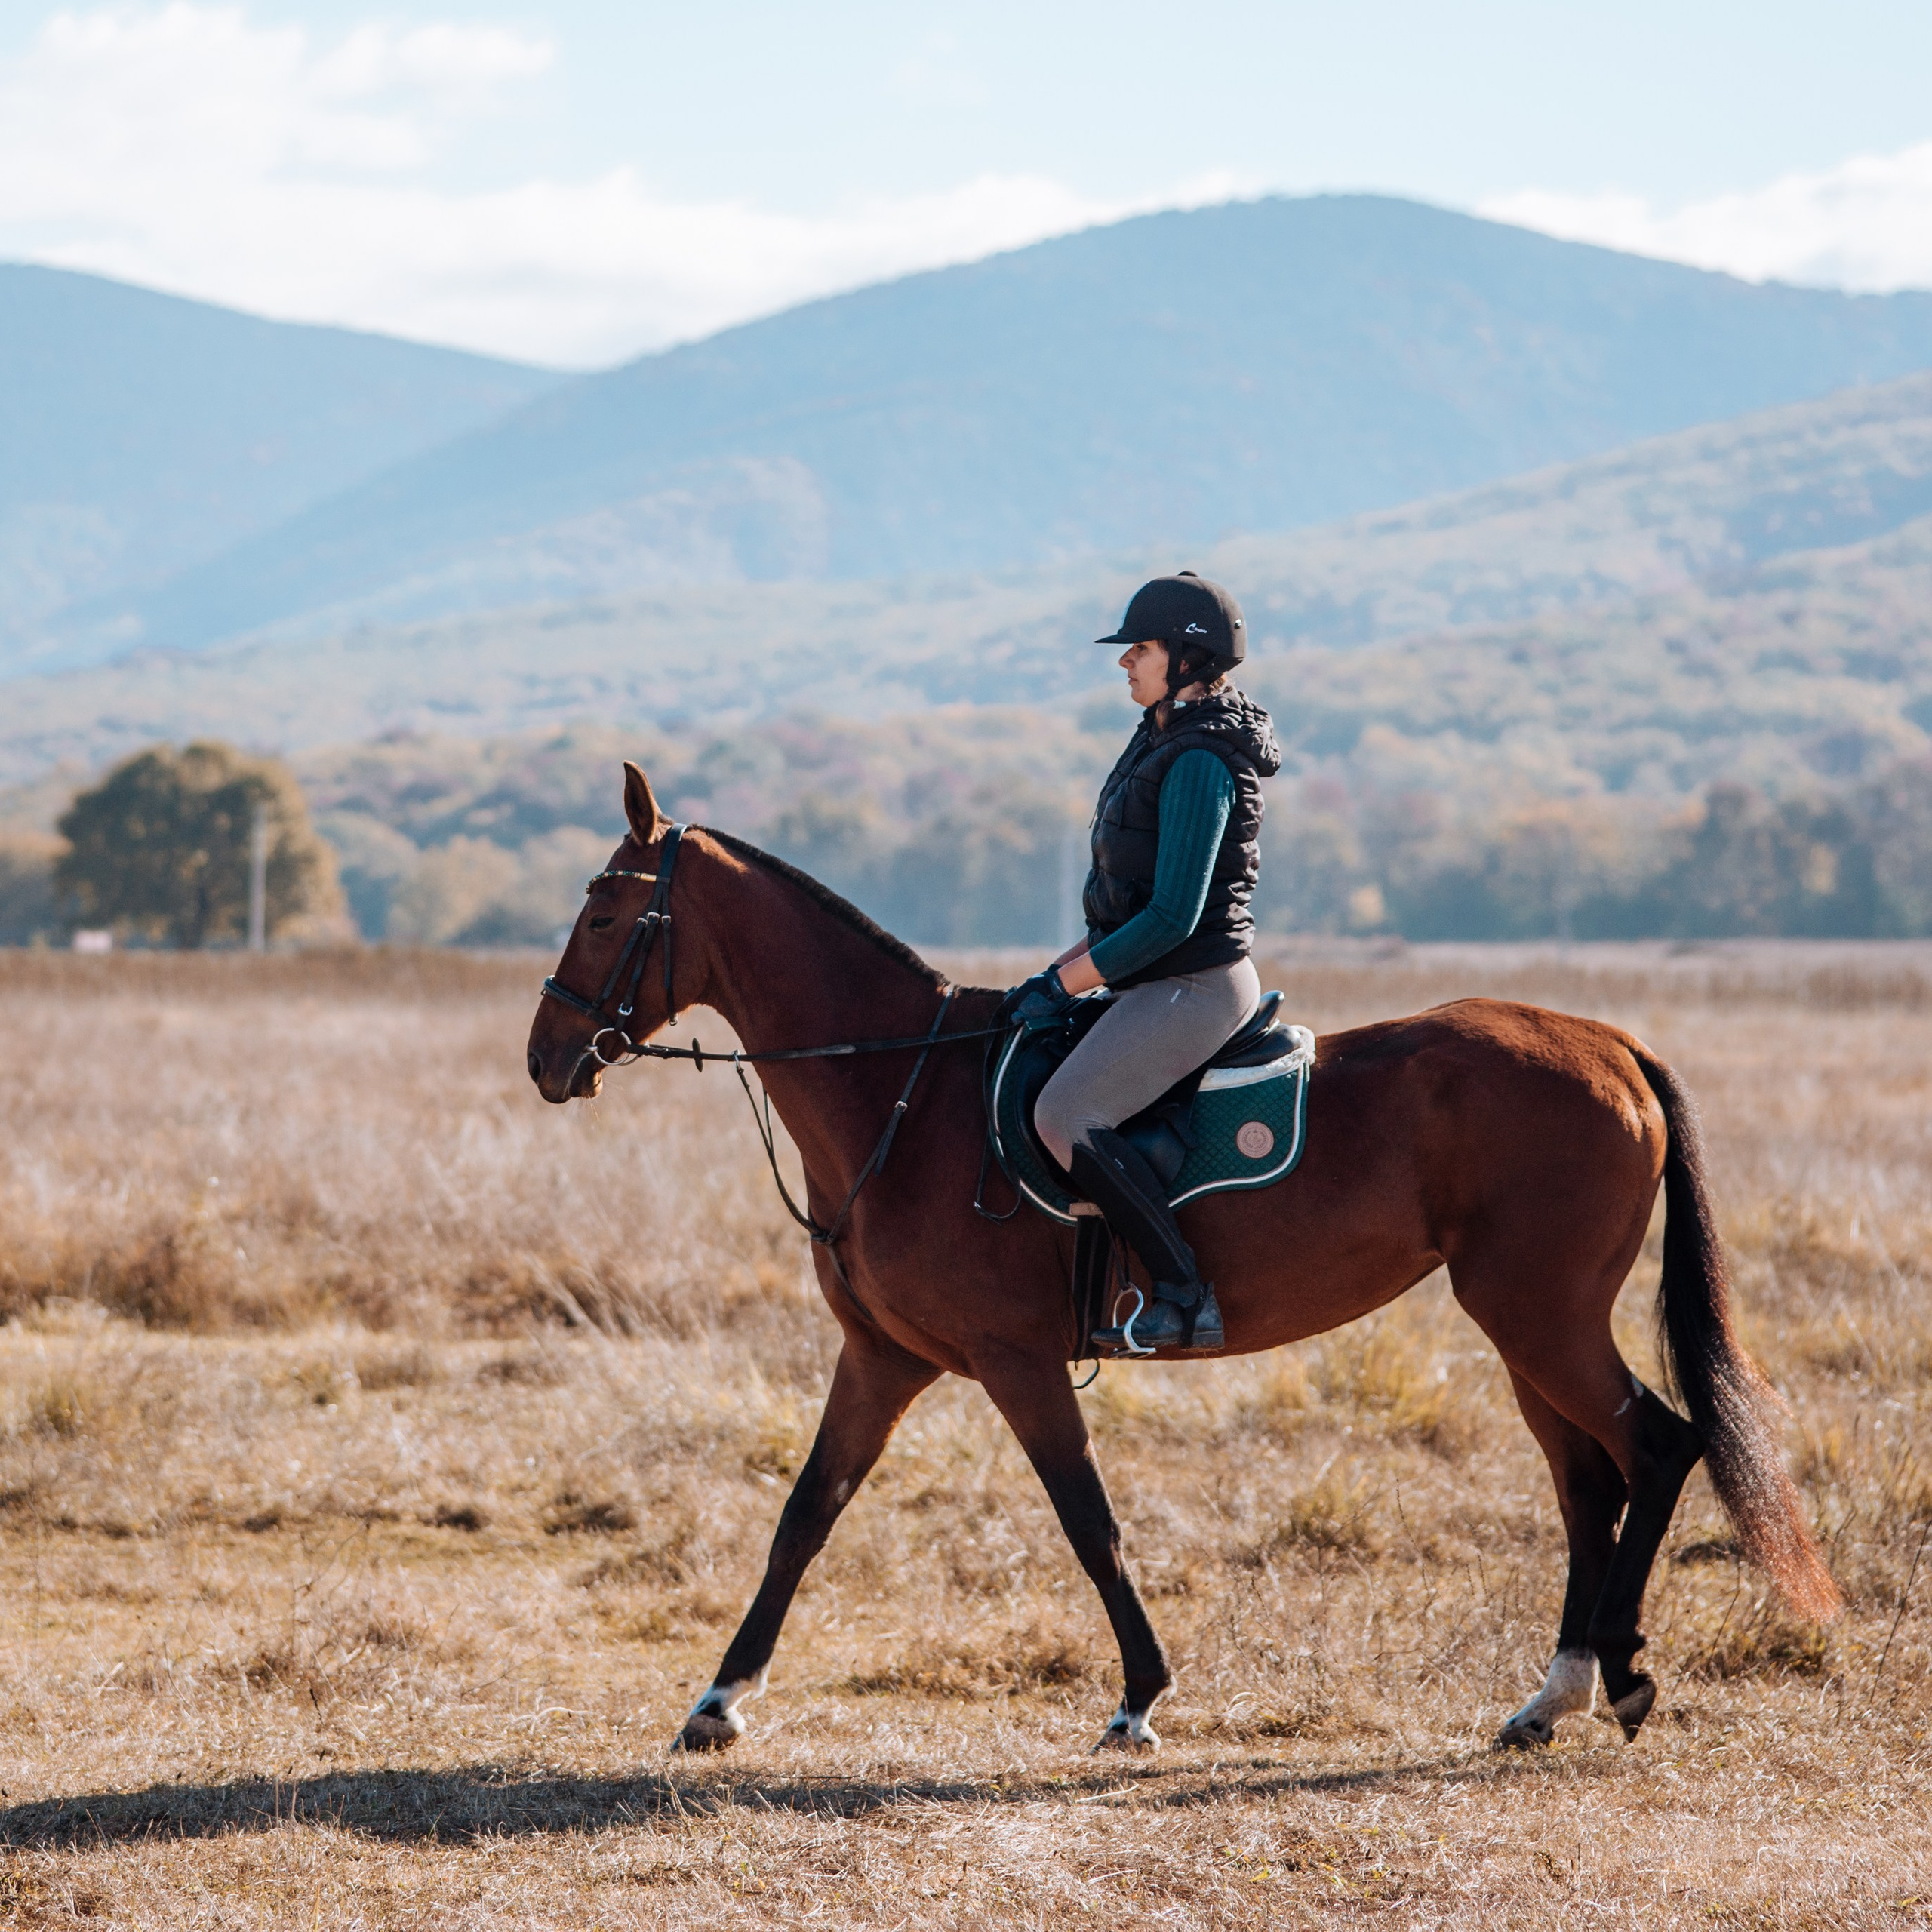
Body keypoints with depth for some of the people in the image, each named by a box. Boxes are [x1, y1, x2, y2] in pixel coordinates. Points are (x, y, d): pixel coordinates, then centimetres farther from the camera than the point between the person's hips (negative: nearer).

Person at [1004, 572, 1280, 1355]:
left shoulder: (1198, 763, -18)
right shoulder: (1164, 740, 14)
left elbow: (1173, 917, -22)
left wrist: (1065, 983, -16)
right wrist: (1067, 968, 11)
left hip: (1197, 985, -11)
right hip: (1163, 984, 11)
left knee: (1066, 1114, -22)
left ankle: (1186, 1297, -20)